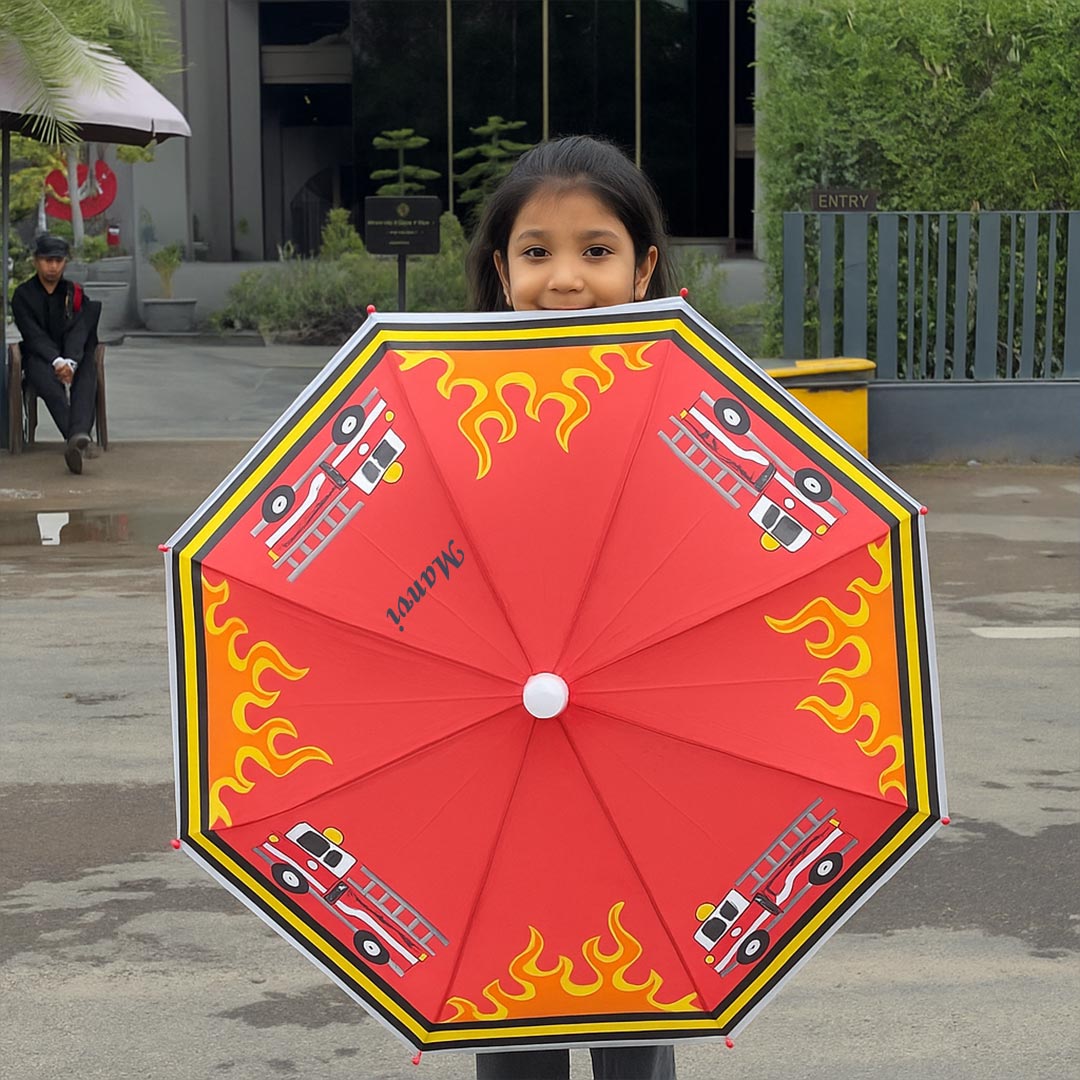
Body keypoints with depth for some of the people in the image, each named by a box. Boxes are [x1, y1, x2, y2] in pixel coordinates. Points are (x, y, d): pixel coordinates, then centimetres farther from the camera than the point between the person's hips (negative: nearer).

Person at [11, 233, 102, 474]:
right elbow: (34, 336, -5)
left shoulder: (76, 293, 12)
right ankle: (78, 441, -55)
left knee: (87, 377, -35)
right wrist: (57, 362, -23)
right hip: (40, 357, -1)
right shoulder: (22, 295, 8)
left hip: (75, 357, 1)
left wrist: (70, 363, -24)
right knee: (48, 382, -37)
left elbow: (78, 333, -4)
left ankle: (78, 436, -59)